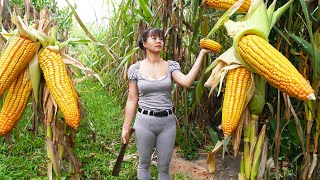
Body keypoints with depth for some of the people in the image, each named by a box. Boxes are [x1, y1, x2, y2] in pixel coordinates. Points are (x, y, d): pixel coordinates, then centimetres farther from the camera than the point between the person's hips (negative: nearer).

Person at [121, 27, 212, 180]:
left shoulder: (171, 66, 0)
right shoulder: (135, 69, -2)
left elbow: (187, 81, -19)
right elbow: (132, 100, 0)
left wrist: (201, 53, -16)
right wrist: (126, 127, -1)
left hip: (167, 122, 1)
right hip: (144, 121, -1)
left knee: (164, 168, 14)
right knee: (144, 164, 16)